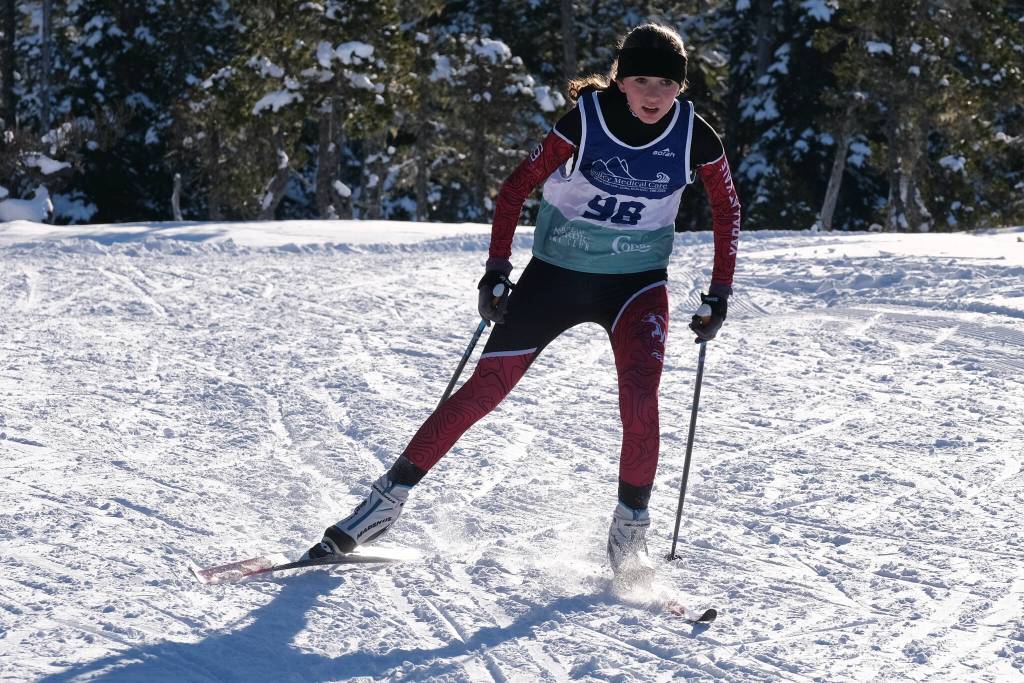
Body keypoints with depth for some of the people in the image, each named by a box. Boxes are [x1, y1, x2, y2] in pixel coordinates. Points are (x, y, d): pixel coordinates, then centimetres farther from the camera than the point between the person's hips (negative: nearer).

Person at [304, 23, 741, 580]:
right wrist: (497, 270, -14)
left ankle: (630, 531, -7)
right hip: (555, 275, -1)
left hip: (636, 283, 1)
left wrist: (719, 294, -1)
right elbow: (516, 188, -9)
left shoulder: (694, 138, -12)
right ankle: (389, 497, 7)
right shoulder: (584, 121, -18)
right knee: (484, 390, -3)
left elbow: (727, 211, 4)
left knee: (640, 398, -22)